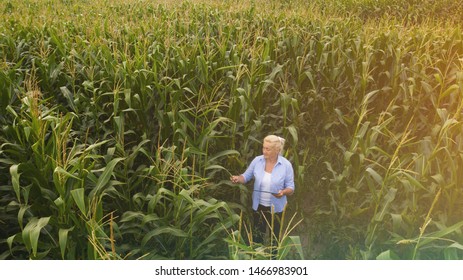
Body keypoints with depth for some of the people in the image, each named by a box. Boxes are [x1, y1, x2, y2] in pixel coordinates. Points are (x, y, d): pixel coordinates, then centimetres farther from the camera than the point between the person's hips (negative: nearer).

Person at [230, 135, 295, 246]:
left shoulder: (286, 165, -15)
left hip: (276, 208, -2)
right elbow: (246, 176, -1)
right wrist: (238, 179, -23)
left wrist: (283, 192, -32)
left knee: (275, 236, 19)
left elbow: (291, 188, -10)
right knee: (257, 236, 19)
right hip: (259, 206, 2)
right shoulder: (257, 160, -10)